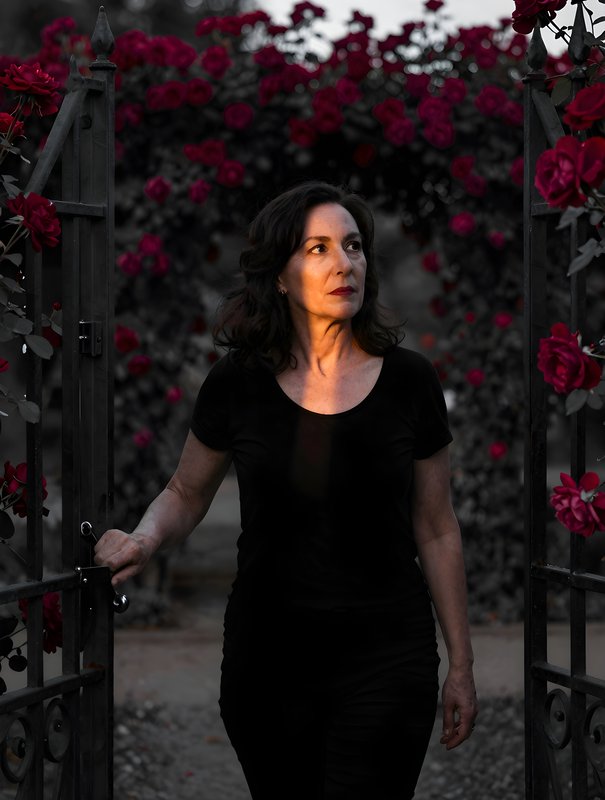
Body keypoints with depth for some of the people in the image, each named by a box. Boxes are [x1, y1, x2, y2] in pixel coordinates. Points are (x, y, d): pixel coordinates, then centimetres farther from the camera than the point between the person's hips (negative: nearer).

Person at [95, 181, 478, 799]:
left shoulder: (407, 380, -3)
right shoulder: (238, 382, -3)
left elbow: (436, 531, 4)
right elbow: (186, 495, 11)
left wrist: (460, 664, 6)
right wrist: (143, 539, -11)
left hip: (384, 659, -1)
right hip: (267, 657, 1)